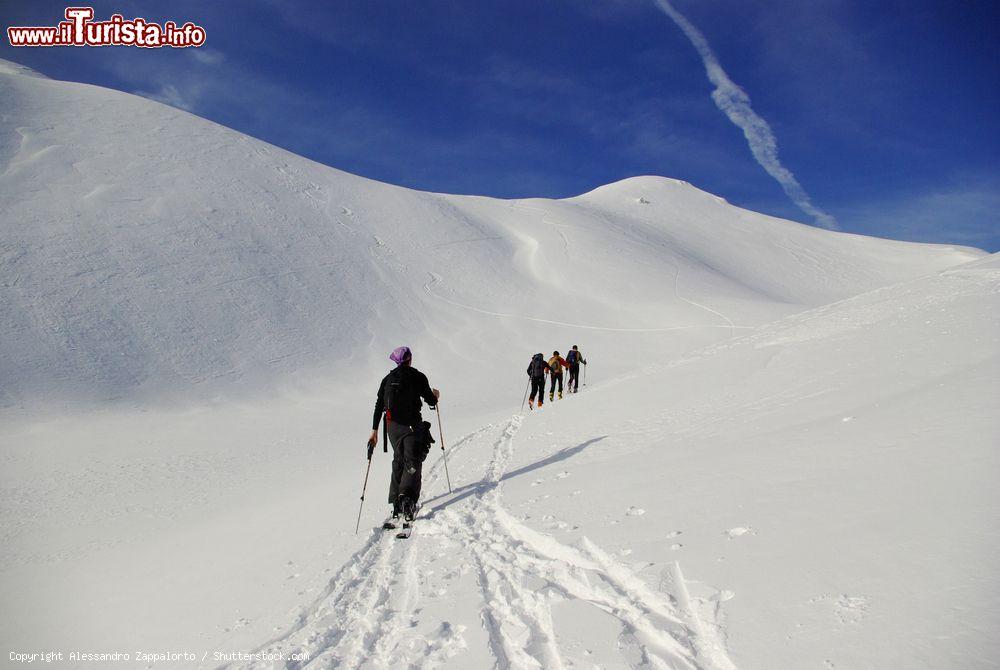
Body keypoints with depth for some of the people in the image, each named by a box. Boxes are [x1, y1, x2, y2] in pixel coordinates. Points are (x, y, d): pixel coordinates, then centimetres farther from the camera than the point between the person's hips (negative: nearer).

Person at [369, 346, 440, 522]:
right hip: (412, 425, -4)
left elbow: (379, 406, 7)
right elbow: (431, 402, -1)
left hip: (393, 426, 4)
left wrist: (374, 431, 10)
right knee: (413, 463, -3)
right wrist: (435, 396, 22)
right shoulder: (417, 376, -2)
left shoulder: (388, 379, 10)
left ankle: (396, 502, 14)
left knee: (398, 462, 16)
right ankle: (407, 496, -24)